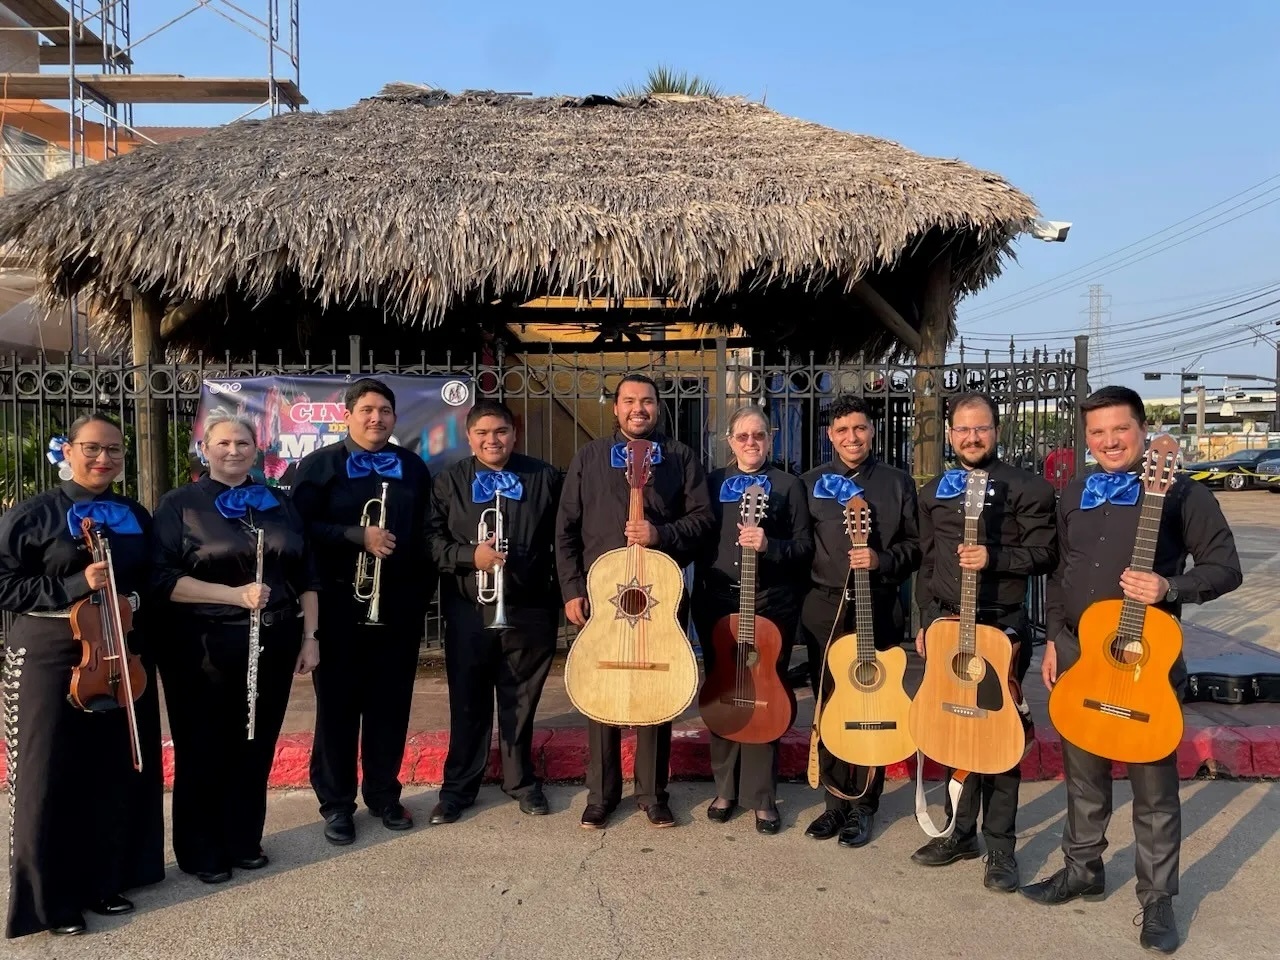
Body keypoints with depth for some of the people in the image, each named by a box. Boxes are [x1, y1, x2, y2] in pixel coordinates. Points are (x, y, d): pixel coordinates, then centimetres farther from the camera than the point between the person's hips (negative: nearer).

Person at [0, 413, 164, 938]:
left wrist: (136, 600, -1)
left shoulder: (135, 516, 9)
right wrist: (75, 586, -20)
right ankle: (51, 897, 19)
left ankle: (108, 881, 28)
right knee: (50, 778, 3)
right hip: (51, 659, -4)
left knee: (119, 773, 11)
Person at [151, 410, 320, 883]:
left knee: (256, 748, 11)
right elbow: (163, 580, -12)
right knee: (204, 752, 7)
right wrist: (235, 595, -21)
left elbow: (305, 576, 11)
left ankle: (244, 841, 27)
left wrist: (309, 637, 5)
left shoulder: (278, 503, 10)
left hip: (271, 645, 4)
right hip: (202, 649, -3)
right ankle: (202, 852, 23)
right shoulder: (179, 504, -3)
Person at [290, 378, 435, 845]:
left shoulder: (414, 467, 11)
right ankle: (336, 802, 17)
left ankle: (384, 794, 23)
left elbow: (427, 530, 13)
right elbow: (302, 528, -10)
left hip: (399, 605, 3)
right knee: (338, 704, 5)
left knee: (391, 703, 9)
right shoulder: (319, 465, 0)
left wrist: (424, 591, 7)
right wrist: (358, 536, -21)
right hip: (339, 605, -3)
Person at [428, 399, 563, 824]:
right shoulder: (449, 482, 3)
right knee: (467, 702, 9)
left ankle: (521, 780, 28)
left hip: (529, 610, 0)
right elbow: (431, 539, -1)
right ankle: (458, 786, 23)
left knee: (520, 701, 11)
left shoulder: (545, 478, 3)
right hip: (468, 611, 0)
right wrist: (470, 555, -17)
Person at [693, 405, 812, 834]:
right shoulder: (712, 483, 11)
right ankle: (725, 787, 20)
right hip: (717, 601, 3)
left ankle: (762, 796, 10)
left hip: (771, 604, -2)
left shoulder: (788, 485, 3)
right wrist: (700, 591, 1)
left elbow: (805, 546, -1)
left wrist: (769, 545, -19)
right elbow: (697, 538, 11)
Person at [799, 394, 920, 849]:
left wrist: (881, 560, -14)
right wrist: (800, 599, 3)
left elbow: (915, 546, 3)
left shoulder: (897, 482, 4)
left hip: (878, 608, -1)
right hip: (824, 607, 2)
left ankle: (862, 806, 13)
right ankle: (837, 798, 18)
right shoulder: (812, 482, 9)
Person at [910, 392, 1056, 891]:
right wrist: (925, 620, 10)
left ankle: (1000, 846, 11)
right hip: (946, 624, 5)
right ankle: (961, 832, 23)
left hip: (1001, 626, -4)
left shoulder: (1027, 487, -3)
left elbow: (1044, 554, -6)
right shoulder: (933, 492, 12)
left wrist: (994, 558, -21)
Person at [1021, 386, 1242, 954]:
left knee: (1153, 786, 5)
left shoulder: (1181, 494, -8)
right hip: (1076, 653, 5)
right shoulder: (1074, 497, 9)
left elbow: (1226, 567, -7)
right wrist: (1054, 640, 11)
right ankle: (1083, 869, 33)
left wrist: (1169, 588, -24)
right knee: (1084, 773, 16)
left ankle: (1158, 899, 20)